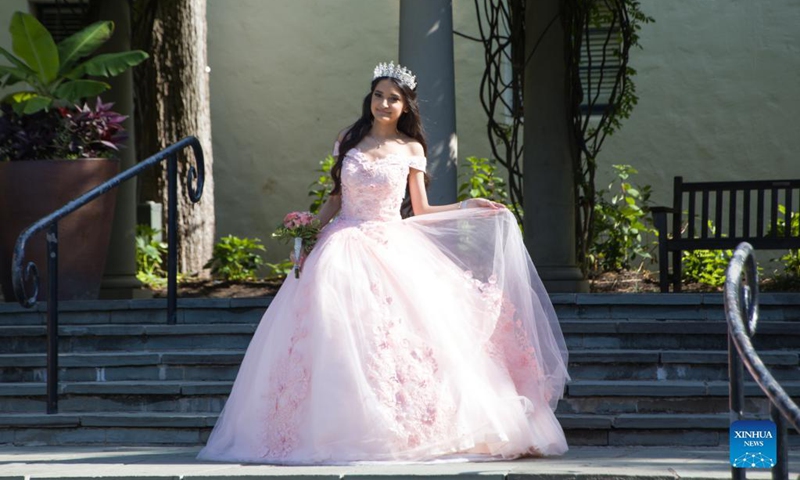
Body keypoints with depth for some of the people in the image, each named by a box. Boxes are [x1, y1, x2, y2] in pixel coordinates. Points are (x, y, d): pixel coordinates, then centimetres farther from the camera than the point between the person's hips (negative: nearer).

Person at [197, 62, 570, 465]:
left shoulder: (411, 150, 6)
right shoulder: (348, 141, 9)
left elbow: (421, 212, 7)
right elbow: (336, 198, 15)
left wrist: (468, 207, -2)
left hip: (393, 249, -1)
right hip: (345, 248, 1)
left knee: (406, 340, -13)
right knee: (340, 341, -9)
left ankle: (408, 430, -8)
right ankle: (348, 431, -6)